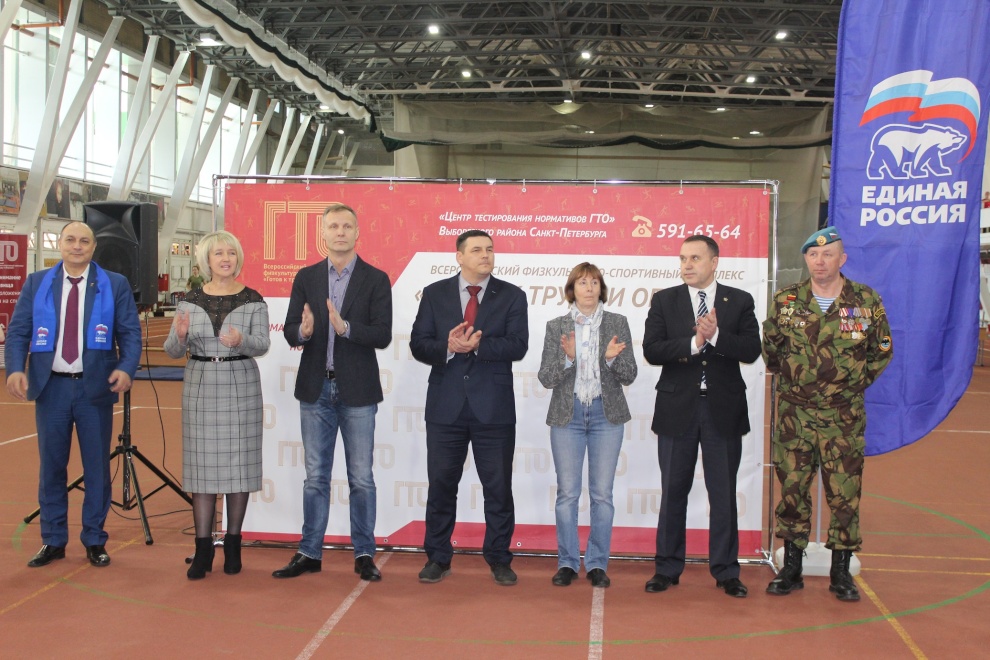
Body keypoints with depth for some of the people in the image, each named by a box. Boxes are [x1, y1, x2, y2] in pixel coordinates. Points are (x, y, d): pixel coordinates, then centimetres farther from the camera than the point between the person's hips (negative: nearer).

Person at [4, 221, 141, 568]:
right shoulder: (36, 283, 7)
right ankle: (53, 541, 21)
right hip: (50, 386, 1)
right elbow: (17, 331, 3)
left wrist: (126, 368, -18)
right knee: (51, 466, 9)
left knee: (97, 467, 5)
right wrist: (15, 369, -14)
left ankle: (95, 540, 18)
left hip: (95, 387, -1)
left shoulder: (115, 285, 4)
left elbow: (130, 332, -1)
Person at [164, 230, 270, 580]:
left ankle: (232, 545, 15)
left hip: (240, 385, -1)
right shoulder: (191, 300, 5)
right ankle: (203, 548, 8)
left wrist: (241, 340, -30)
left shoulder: (252, 299, 1)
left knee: (238, 463, 2)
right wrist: (180, 335, -20)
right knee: (202, 465, 2)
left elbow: (263, 344, -9)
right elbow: (172, 350, 2)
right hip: (200, 386, 1)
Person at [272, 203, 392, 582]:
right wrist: (303, 331, -21)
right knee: (315, 477, 10)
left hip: (357, 392, -2)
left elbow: (382, 335, -11)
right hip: (316, 390, 3)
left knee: (361, 478, 4)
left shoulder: (376, 280, -2)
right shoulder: (306, 278, 7)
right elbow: (290, 332, 2)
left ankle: (364, 555, 14)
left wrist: (345, 327, -27)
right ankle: (310, 553, 19)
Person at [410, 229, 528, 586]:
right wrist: (448, 347, -20)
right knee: (441, 485, 8)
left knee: (498, 488, 6)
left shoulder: (512, 296, 2)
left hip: (493, 407, -1)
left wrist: (478, 345, -22)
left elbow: (517, 345, -10)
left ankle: (499, 559, 20)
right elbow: (418, 343, -1)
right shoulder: (434, 294, 6)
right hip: (445, 405, 1)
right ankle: (438, 558, 21)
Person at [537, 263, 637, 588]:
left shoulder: (617, 323, 3)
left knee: (602, 493, 2)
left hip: (606, 415, 0)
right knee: (567, 493, 3)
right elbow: (546, 378, -2)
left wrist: (612, 358, -19)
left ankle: (598, 564, 12)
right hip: (567, 415, 0)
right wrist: (567, 357, -19)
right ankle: (567, 562, 14)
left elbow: (629, 376, 1)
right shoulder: (556, 326, 3)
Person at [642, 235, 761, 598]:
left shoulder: (739, 301, 3)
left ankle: (726, 571, 17)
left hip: (723, 408, 0)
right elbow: (651, 350, -8)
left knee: (723, 493, 6)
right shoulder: (664, 301, 3)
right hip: (677, 408, 0)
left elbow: (751, 350, -8)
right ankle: (668, 568, 19)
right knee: (673, 491, 8)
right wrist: (694, 343, -18)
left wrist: (715, 336, -21)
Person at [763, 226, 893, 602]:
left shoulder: (866, 301, -1)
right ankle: (791, 568, 17)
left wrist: (856, 382, 6)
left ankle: (841, 572, 15)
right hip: (794, 413, 1)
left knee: (844, 492, 2)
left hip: (844, 416, -1)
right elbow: (770, 347, 15)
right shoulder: (786, 301, 2)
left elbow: (882, 350, 10)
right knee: (792, 488, 5)